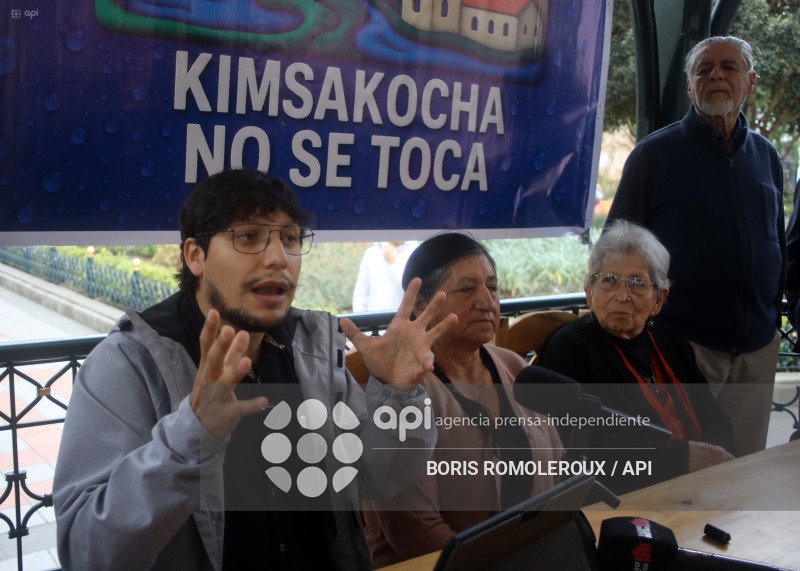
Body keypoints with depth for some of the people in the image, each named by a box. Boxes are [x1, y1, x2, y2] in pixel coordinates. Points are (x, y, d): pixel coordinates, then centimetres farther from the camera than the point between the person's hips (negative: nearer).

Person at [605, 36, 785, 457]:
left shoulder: (766, 156, 11)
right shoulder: (655, 154, -3)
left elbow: (778, 246, 19)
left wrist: (773, 318, 16)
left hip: (756, 348, 5)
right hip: (682, 341, -4)